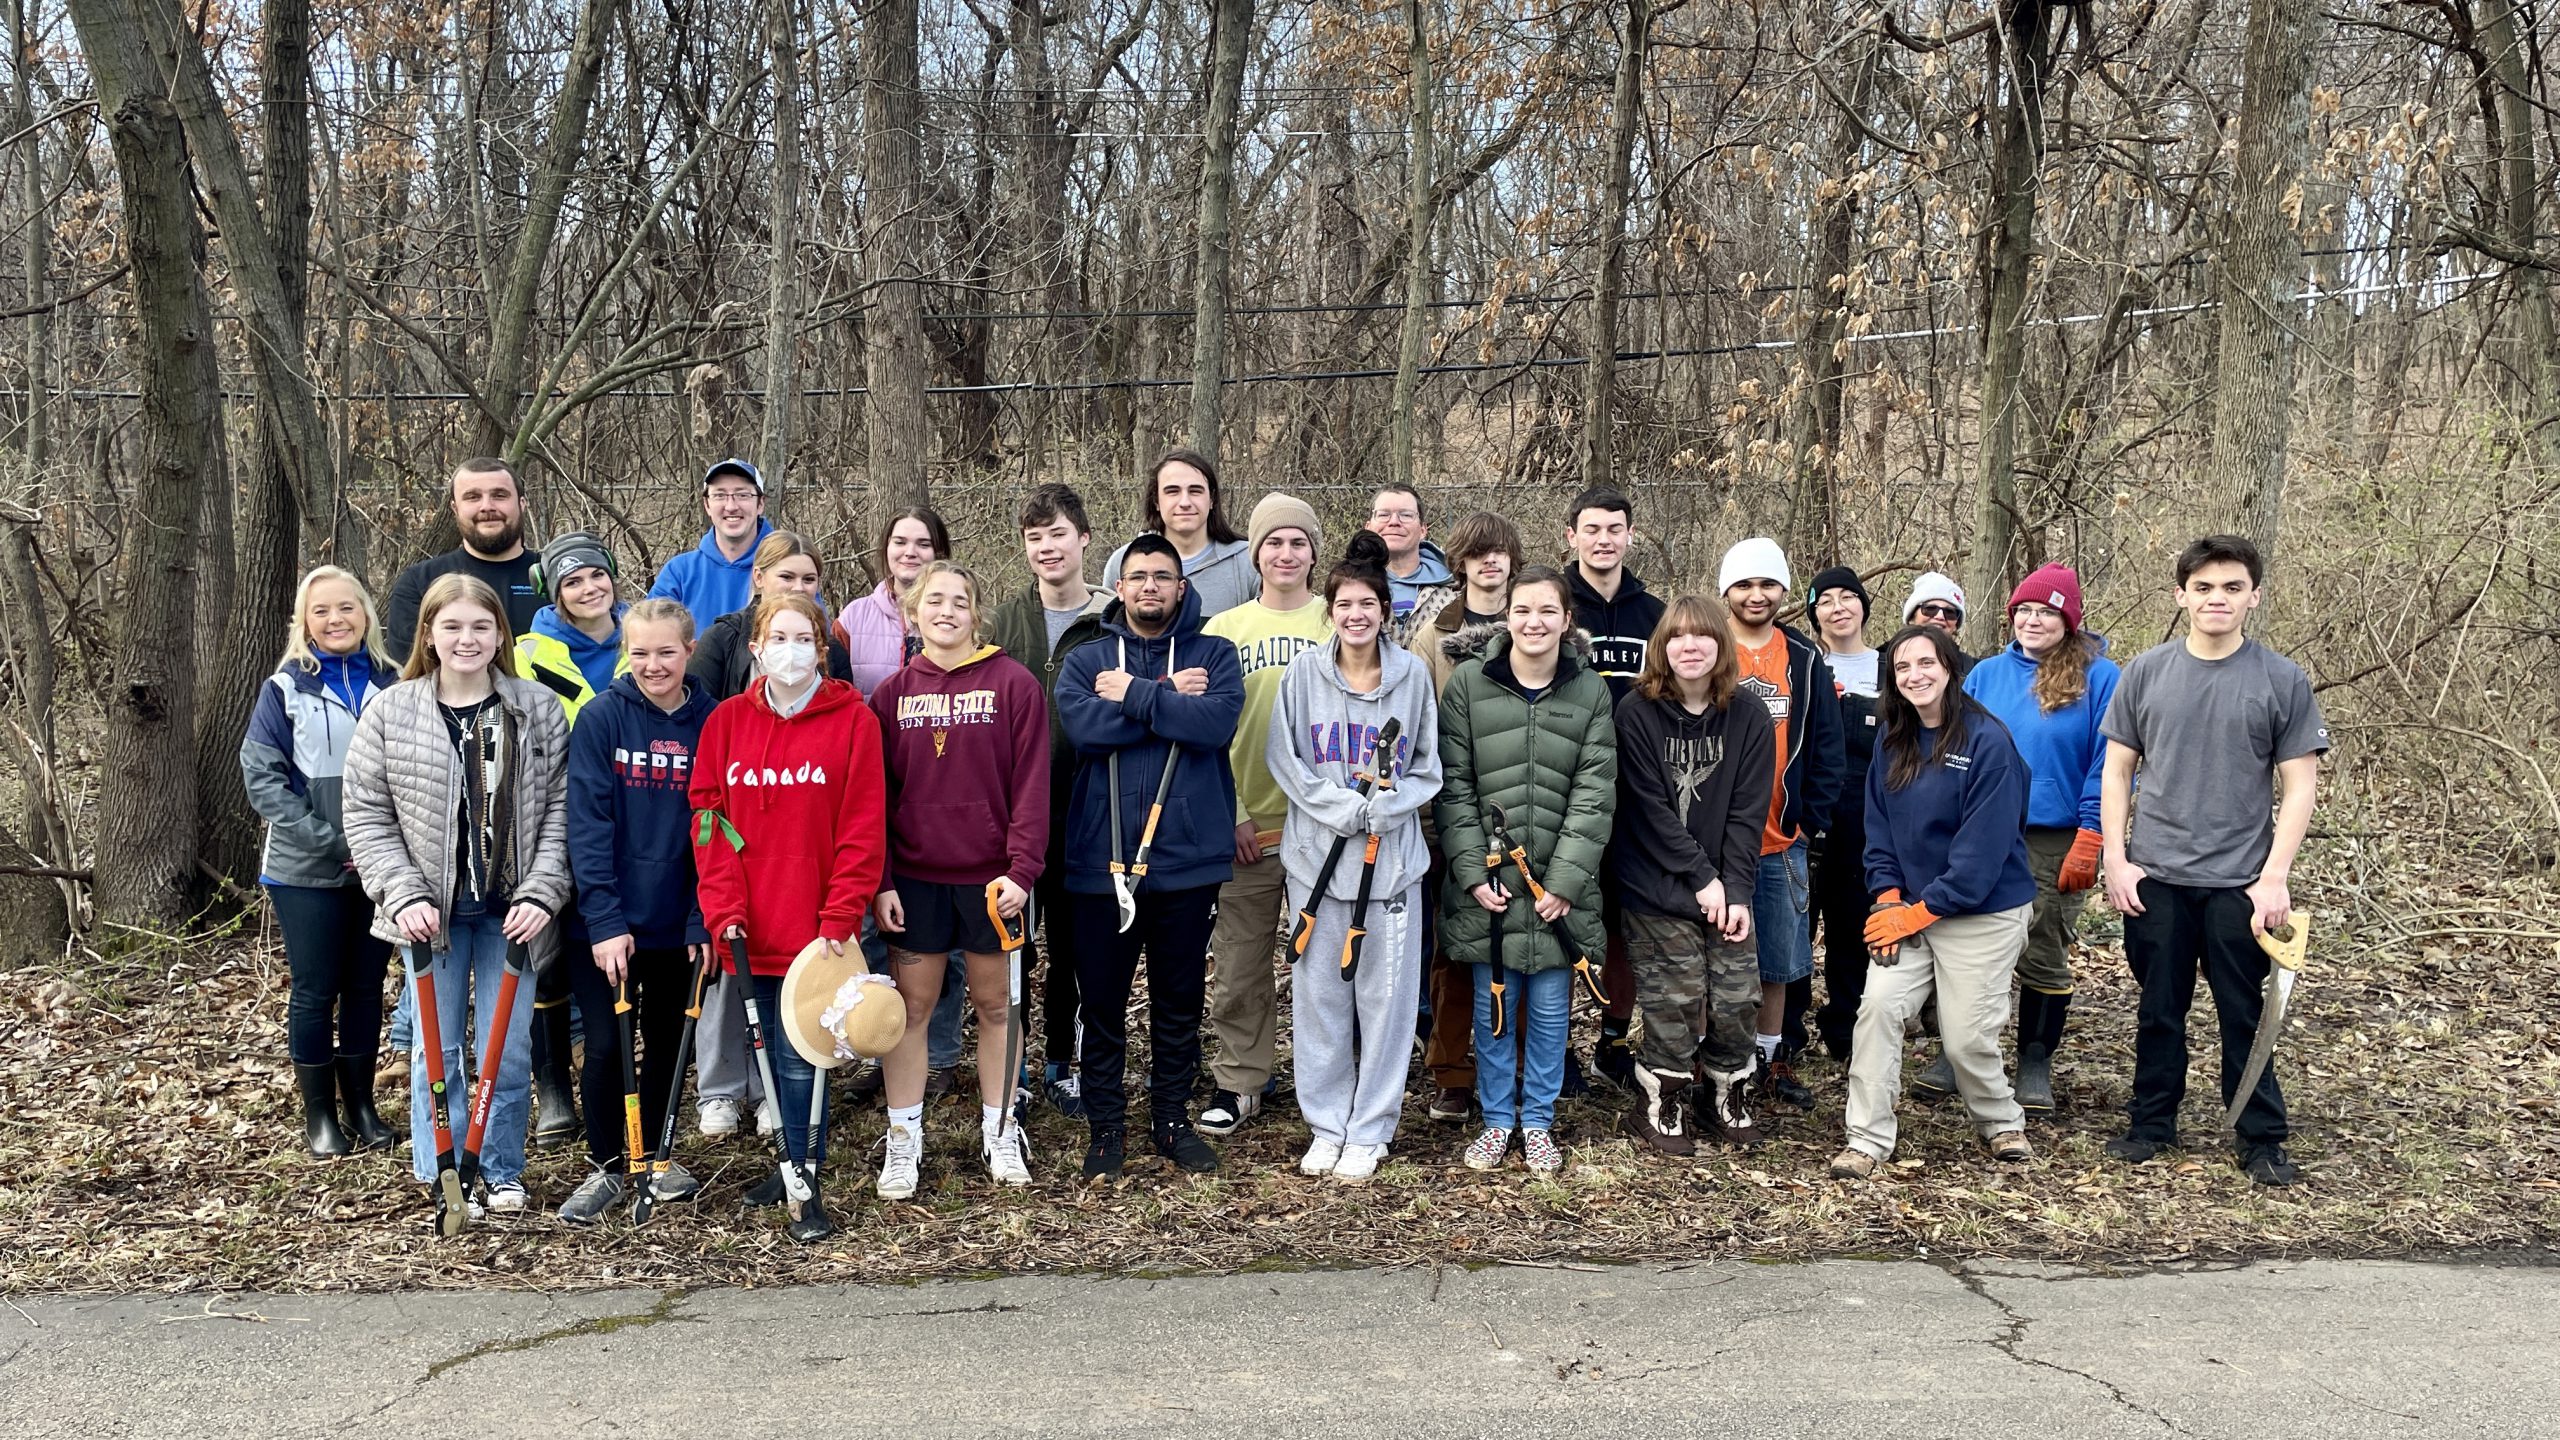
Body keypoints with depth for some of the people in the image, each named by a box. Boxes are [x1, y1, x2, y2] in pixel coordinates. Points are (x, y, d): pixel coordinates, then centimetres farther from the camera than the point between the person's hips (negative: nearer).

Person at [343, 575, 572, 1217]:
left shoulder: (539, 710, -2)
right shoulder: (389, 713, -2)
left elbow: (559, 809, -2)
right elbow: (367, 816, -1)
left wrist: (540, 894, -11)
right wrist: (404, 896, -11)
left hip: (511, 912, 0)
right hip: (431, 912, 0)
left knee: (508, 1052, 7)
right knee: (437, 1049, 9)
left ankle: (503, 1173, 24)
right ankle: (442, 1174, 24)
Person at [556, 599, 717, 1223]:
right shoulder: (601, 718, -8)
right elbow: (587, 823, -12)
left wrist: (705, 917, -8)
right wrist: (604, 921, -18)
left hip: (677, 922, 2)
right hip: (607, 922, -2)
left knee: (667, 1043, 14)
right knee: (607, 1047, 0)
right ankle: (608, 1167, 18)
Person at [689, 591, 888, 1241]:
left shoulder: (853, 720, -3)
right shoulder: (726, 722, 6)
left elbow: (862, 829, -6)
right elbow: (710, 821, 3)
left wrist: (839, 919, -12)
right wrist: (724, 911, -6)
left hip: (817, 928, -3)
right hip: (750, 931, 3)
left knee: (801, 1058, -2)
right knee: (774, 1052, 14)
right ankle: (794, 1162, 30)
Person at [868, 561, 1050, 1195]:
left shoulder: (1013, 683, -4)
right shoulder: (892, 692, 4)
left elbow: (1031, 783, -7)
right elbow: (876, 793, 5)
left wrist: (1022, 869, -13)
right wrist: (879, 881, -1)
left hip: (991, 877, -2)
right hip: (914, 877, 2)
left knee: (996, 1003, 10)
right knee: (910, 1005, 6)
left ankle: (999, 1132, 23)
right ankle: (904, 1140, 17)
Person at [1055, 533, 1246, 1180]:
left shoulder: (1214, 655, 5)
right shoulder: (1086, 660, 6)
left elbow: (1219, 721, -16)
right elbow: (1083, 726, -14)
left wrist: (1133, 695, -13)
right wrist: (1169, 698, -13)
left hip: (1189, 859, 0)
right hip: (1101, 860, 0)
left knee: (1180, 1002, 12)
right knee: (1103, 1003, 8)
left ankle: (1173, 1119, 27)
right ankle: (1106, 1126, 21)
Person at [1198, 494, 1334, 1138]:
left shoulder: (1338, 624, 5)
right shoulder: (1225, 629, 6)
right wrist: (1229, 814, -4)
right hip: (1246, 827, 1)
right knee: (1239, 964, 6)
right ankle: (1239, 1081, 20)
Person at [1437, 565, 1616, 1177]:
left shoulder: (1591, 691, 0)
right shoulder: (1469, 683, -1)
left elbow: (1593, 794, -3)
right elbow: (1454, 787, -3)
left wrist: (1564, 881, -10)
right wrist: (1473, 872, -10)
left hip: (1558, 886, 0)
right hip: (1486, 884, 0)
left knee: (1550, 1009, 8)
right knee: (1493, 1006, 9)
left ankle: (1538, 1122, 24)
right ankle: (1497, 1119, 24)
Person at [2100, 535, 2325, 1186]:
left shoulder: (2282, 681, -2)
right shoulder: (2146, 673, 2)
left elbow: (2299, 787, -2)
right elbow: (2117, 771, 7)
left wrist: (2274, 877, -9)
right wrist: (2115, 859, -1)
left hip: (2240, 883, -1)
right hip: (2154, 879, 2)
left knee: (2245, 1016, 6)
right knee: (2159, 1010, 11)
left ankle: (2262, 1139, 18)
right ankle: (2152, 1123, 24)